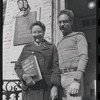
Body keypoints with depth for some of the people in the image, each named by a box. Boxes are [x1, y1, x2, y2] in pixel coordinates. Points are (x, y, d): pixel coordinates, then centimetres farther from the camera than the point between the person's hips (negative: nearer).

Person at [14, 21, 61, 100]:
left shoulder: (51, 47, 12)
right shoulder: (26, 48, 19)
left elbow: (56, 68, 3)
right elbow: (18, 66, 13)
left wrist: (55, 87, -9)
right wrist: (23, 75, -8)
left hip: (46, 88, -1)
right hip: (29, 89, 2)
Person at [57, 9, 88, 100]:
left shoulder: (78, 36, 7)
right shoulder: (60, 43, 26)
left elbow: (84, 57, -7)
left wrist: (76, 80, -19)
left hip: (73, 76, -6)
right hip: (60, 78, 6)